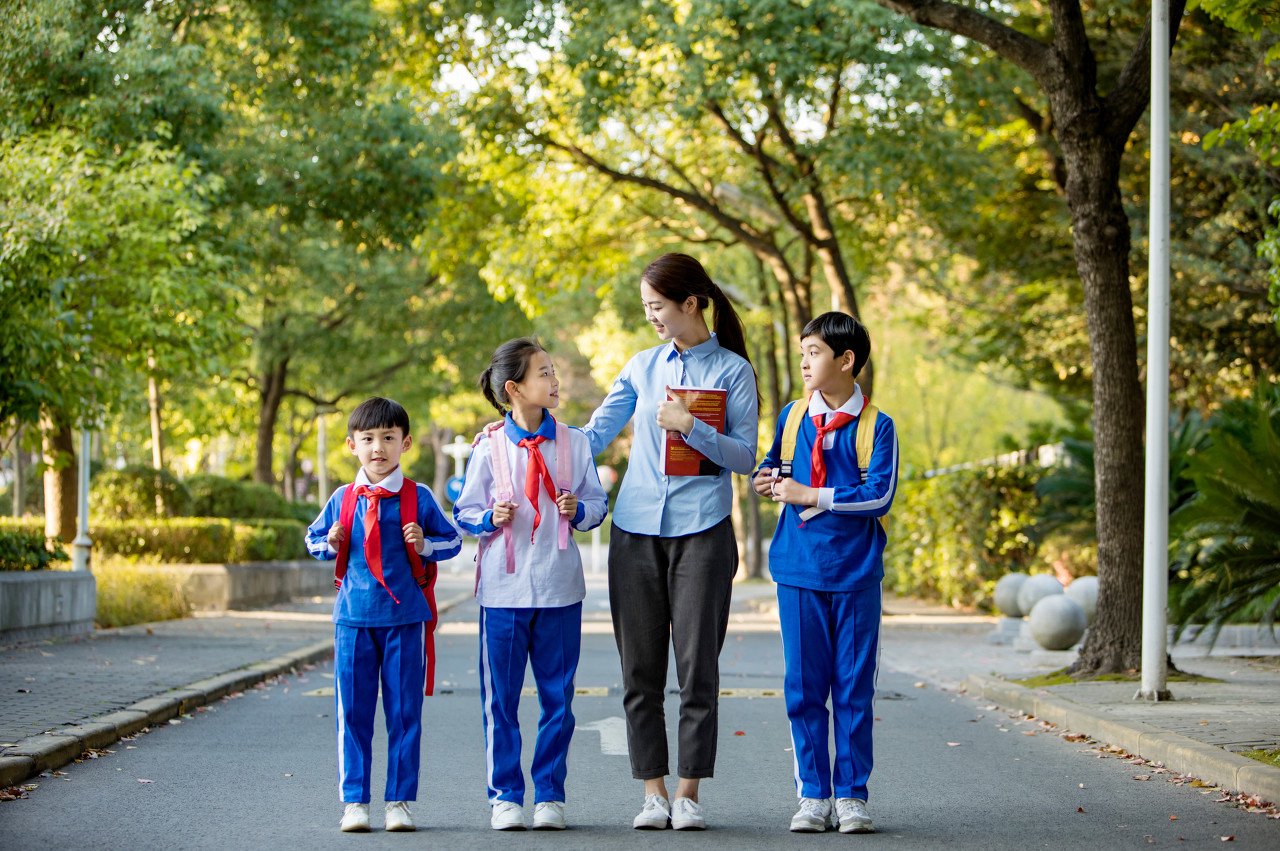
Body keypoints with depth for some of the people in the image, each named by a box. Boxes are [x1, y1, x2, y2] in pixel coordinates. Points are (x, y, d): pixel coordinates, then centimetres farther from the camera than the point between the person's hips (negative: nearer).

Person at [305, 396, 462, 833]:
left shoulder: (418, 498, 0)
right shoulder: (342, 499, 6)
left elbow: (452, 541, 7)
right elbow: (313, 538, 19)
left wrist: (425, 544, -12)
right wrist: (331, 542, -3)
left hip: (406, 619, -2)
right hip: (354, 618, 2)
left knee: (404, 711, 3)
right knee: (353, 712, 2)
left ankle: (399, 801, 10)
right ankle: (354, 801, 9)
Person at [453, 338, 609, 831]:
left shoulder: (573, 442, 3)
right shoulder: (489, 447, -2)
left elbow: (597, 503, 9)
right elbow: (465, 511, 4)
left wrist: (579, 509, -12)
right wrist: (489, 518, -15)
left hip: (560, 586, 2)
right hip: (504, 586, -2)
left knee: (557, 695, 5)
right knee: (500, 697, 3)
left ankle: (549, 794, 15)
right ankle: (505, 795, 12)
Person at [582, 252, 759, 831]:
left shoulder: (733, 371, 2)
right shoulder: (642, 366, 12)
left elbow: (745, 457, -3)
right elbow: (592, 435, 15)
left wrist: (689, 426, -14)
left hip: (701, 530, -3)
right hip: (636, 530, 4)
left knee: (697, 668, -3)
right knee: (641, 669, 3)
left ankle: (688, 792, 4)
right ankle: (652, 790, 10)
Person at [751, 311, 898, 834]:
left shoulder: (876, 426, -3)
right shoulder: (792, 416, 9)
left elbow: (880, 495, -12)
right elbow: (774, 464, 25)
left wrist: (810, 495, -13)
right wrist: (767, 479, 2)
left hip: (855, 574, -3)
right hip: (798, 570, 3)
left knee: (854, 687, 2)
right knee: (803, 686, 3)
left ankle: (851, 796, 10)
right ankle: (812, 795, 11)